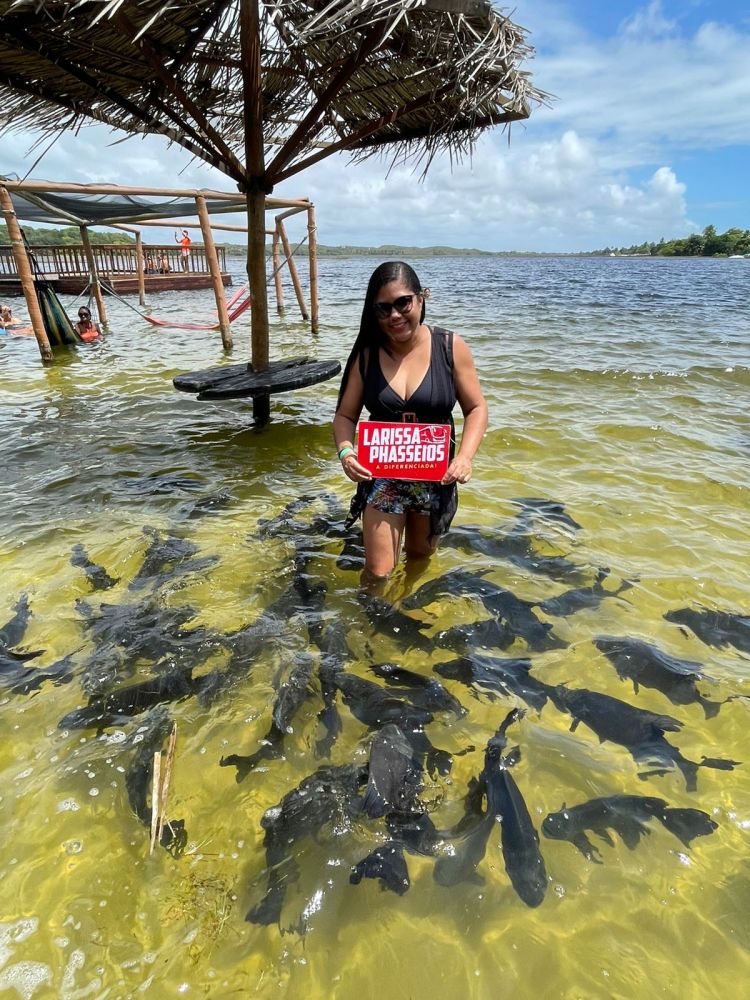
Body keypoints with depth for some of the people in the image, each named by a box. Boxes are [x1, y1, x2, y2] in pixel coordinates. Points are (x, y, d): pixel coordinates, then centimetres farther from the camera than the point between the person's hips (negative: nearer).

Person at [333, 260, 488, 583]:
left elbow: (476, 408, -5)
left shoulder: (450, 347, -10)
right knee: (377, 573, 1)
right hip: (382, 476, 0)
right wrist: (345, 451, -25)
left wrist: (465, 456, -21)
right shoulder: (366, 354, -8)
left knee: (420, 556, 23)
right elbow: (345, 415, -4)